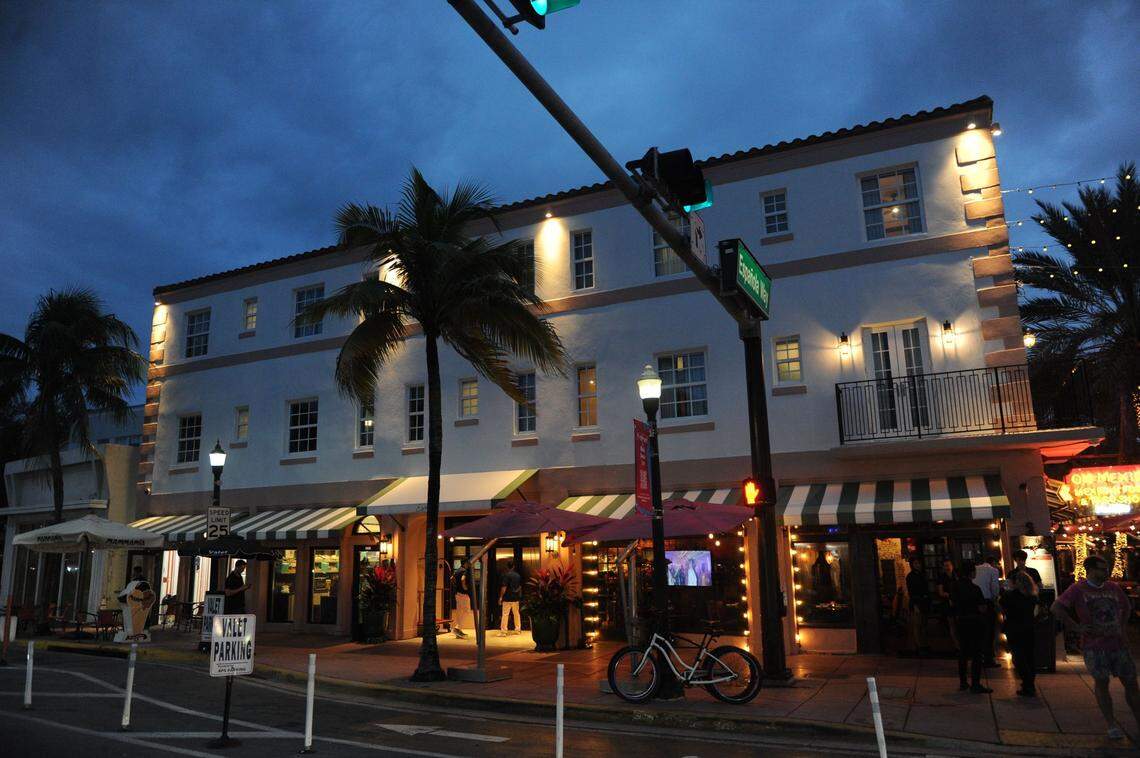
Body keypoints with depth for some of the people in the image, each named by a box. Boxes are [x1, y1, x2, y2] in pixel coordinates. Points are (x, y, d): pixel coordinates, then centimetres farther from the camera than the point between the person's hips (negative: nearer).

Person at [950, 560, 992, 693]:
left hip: (960, 621, 6)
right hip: (974, 622, -6)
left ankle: (962, 682, 22)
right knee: (976, 654, 1)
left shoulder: (955, 586, 1)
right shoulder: (975, 589, -19)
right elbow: (982, 609, -15)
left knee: (963, 652, 16)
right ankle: (975, 685, 1)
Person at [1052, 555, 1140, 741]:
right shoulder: (1078, 589, -6)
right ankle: (1112, 725, 7)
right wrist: (1076, 627, -13)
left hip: (1118, 643, 4)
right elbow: (1056, 608, -12)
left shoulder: (1114, 587, 8)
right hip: (1094, 645, -4)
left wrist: (1121, 627, 13)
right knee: (1101, 683, -3)